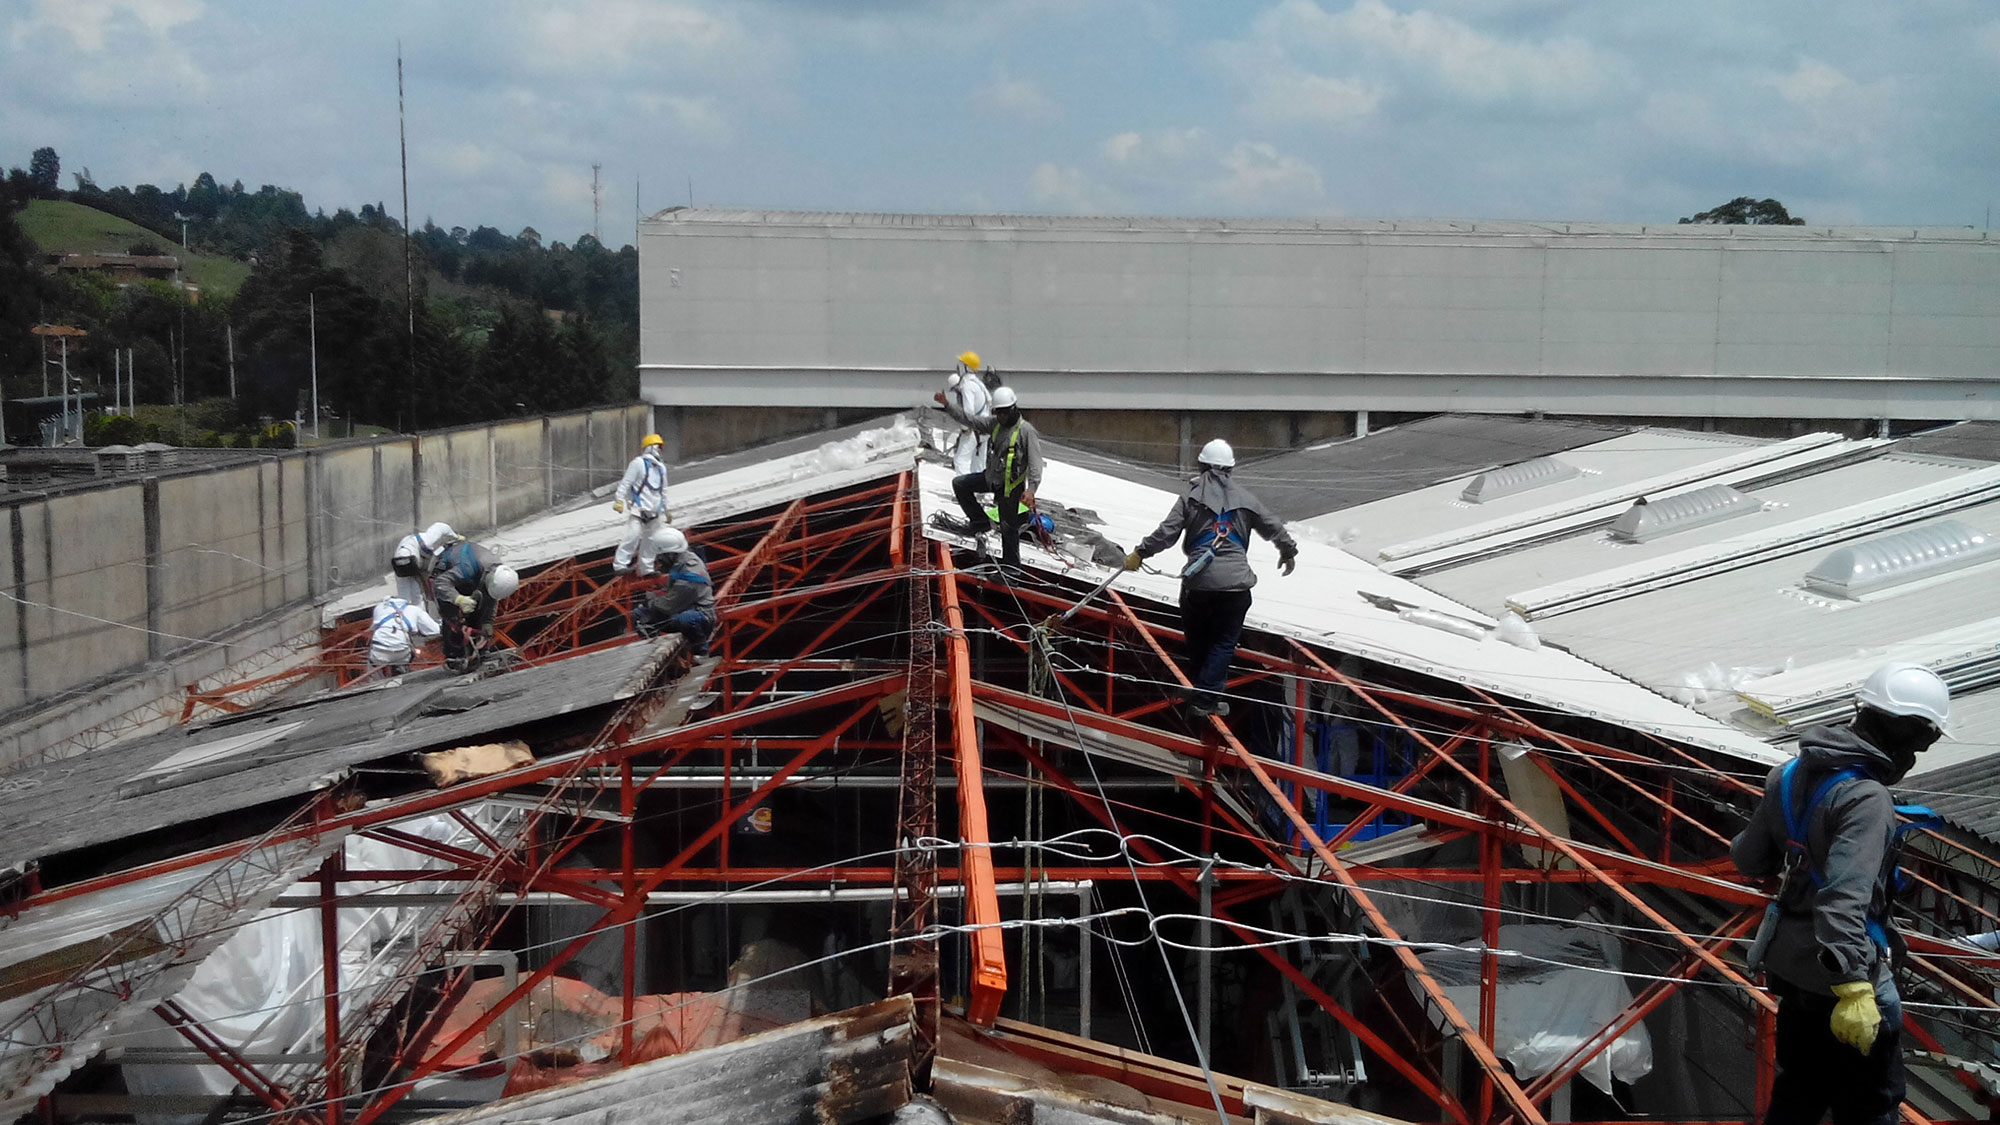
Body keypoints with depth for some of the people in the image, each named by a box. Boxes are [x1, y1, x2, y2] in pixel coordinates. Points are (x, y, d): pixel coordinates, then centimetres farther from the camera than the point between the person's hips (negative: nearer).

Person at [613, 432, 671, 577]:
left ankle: (645, 569, 15)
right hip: (637, 509, -7)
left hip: (653, 512, 7)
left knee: (651, 540, 7)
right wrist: (619, 501, -17)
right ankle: (620, 564, -15)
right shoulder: (638, 463, -8)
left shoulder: (661, 468, 16)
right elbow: (625, 483, -10)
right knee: (633, 536, -18)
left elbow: (663, 490, 25)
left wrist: (665, 509, 26)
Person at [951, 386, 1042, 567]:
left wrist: (1031, 488, -36)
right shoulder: (995, 424, 0)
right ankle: (981, 521, 12)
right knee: (959, 484, 5)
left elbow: (1035, 462, -26)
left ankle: (1011, 564, 20)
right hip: (991, 477, 7)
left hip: (1011, 486, -7)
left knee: (1009, 528, 3)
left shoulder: (1026, 431, -21)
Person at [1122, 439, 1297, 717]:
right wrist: (1289, 552, 38)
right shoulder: (1245, 499, 9)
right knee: (1224, 641, 7)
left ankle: (1201, 686, 29)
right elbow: (1274, 528, 19)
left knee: (1197, 639, 18)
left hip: (1198, 580, 0)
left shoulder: (1191, 498, 4)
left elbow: (1166, 532, -3)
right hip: (1236, 582, 0)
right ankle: (1206, 698, -1)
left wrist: (1139, 554, 7)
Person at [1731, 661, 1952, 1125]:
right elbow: (1844, 898, -34)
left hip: (1788, 960, 8)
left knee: (1801, 1087, 22)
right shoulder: (1866, 800, -24)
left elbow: (1748, 859, 10)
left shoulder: (1789, 774, 1)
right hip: (1842, 970, -8)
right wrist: (1853, 989, -36)